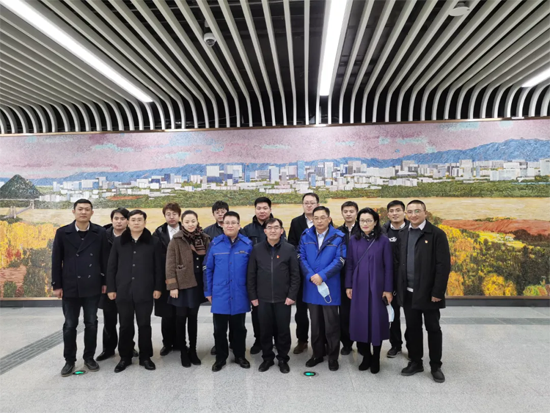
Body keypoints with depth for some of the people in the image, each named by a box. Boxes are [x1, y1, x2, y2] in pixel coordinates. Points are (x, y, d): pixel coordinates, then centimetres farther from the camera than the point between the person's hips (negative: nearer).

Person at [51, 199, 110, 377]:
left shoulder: (100, 232, -2)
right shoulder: (62, 233, -2)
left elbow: (105, 258, 1)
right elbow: (56, 260, 0)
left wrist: (105, 282, 0)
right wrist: (56, 285, -3)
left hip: (92, 286, 0)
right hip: (70, 287, 0)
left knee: (91, 323, 10)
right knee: (70, 325, 9)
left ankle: (89, 357, 25)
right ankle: (69, 360, 23)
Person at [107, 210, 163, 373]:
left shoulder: (154, 242, 0)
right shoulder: (119, 242, 6)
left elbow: (159, 267, 0)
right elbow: (111, 267, 7)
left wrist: (158, 287, -3)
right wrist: (111, 288, 3)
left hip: (145, 291, -2)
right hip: (123, 291, 2)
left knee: (144, 325, 6)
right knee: (125, 325, 10)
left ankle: (145, 356, 20)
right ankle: (125, 357, 24)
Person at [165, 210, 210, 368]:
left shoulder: (204, 239, 3)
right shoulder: (176, 240, -7)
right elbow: (170, 265, -7)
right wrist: (172, 286, -12)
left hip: (197, 284, 3)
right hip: (182, 284, -3)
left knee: (193, 317, 13)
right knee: (181, 318, 6)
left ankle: (193, 350, 26)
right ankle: (183, 351, 21)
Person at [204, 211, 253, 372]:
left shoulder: (248, 244, -5)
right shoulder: (215, 244, -4)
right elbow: (208, 269, 2)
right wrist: (208, 291, 1)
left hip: (239, 296, 0)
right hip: (219, 295, 0)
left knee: (239, 328, 15)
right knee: (219, 329, 12)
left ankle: (240, 356, 33)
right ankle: (220, 358, 29)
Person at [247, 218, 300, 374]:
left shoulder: (289, 249, -3)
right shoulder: (257, 249, 1)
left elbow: (295, 275, -2)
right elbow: (251, 275, 3)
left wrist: (292, 296, -8)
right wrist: (253, 296, 0)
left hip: (283, 299, -1)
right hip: (263, 299, 1)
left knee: (283, 330, 9)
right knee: (265, 330, 12)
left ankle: (283, 359, 27)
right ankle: (267, 358, 30)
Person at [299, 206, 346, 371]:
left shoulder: (338, 237, -6)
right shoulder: (306, 235, 3)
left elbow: (340, 260, -12)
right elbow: (302, 258, 0)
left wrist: (322, 275, -20)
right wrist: (310, 276, -15)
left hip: (330, 287, -3)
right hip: (311, 286, 3)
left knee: (331, 324, 8)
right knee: (315, 323, 15)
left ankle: (333, 357, 23)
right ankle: (317, 354, 31)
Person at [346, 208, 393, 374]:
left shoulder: (383, 241, -4)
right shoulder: (353, 241, 3)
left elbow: (388, 267, -4)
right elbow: (349, 265, 6)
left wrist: (388, 289, -6)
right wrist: (348, 286, 2)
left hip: (377, 286, -2)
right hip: (359, 287, 3)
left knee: (377, 320, 4)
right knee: (360, 320, 6)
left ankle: (376, 359, 20)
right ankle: (366, 356, 22)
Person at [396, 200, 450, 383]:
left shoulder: (437, 234, -9)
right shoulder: (403, 235, 8)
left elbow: (443, 265, -12)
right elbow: (400, 263, 9)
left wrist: (438, 292, -16)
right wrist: (399, 288, 5)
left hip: (428, 293, -4)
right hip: (408, 293, 4)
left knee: (433, 329, 10)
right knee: (412, 328, 13)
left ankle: (436, 366, 25)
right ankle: (415, 362, 29)